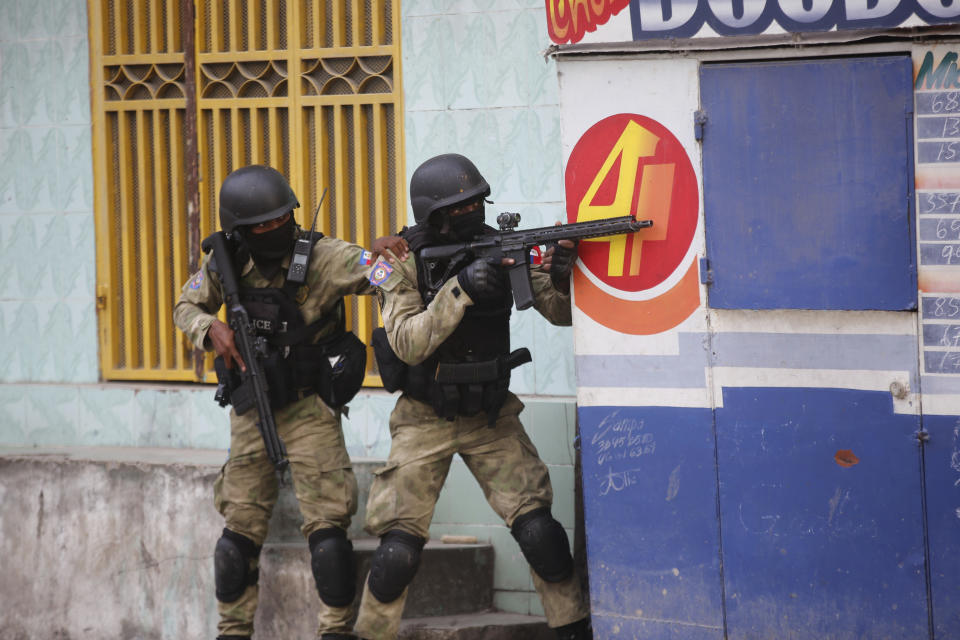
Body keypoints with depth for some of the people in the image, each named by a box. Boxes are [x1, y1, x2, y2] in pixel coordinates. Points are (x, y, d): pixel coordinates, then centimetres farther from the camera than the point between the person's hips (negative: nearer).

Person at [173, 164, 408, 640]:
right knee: (240, 529, 9)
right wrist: (211, 329, -11)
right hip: (251, 412, 4)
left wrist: (382, 253, -51)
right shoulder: (226, 263, -4)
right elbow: (186, 308, 9)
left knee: (327, 525, -10)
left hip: (308, 409, -4)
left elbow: (373, 272, -29)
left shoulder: (320, 257, -16)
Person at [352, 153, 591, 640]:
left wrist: (560, 277, -29)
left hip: (491, 417, 2)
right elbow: (409, 344, -24)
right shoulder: (402, 263, -13)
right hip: (425, 421, -2)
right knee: (399, 550, -7)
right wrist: (460, 288, -33)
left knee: (538, 530, -10)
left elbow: (561, 313, -6)